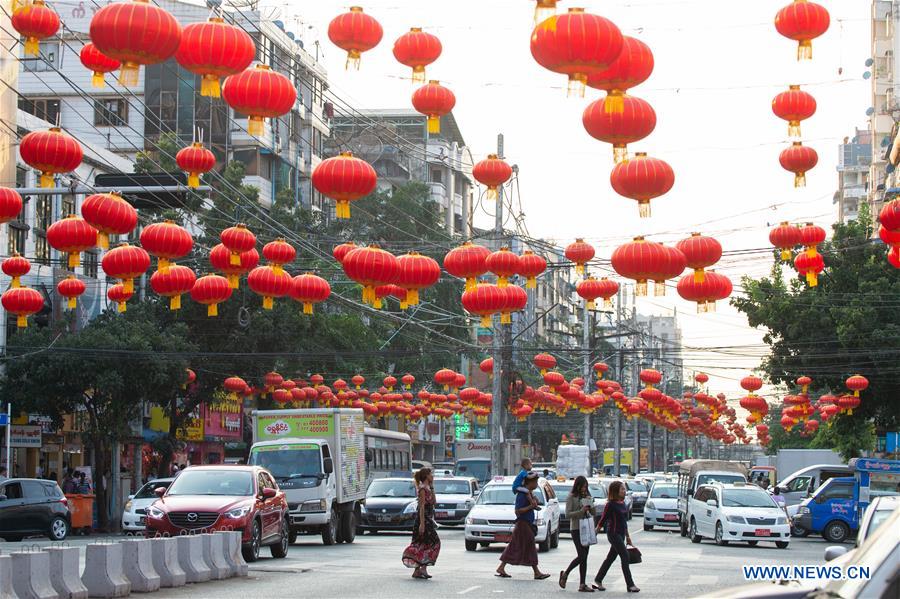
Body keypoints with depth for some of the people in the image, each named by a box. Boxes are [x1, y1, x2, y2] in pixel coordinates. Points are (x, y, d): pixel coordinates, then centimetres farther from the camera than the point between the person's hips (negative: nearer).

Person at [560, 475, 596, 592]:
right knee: (581, 556, -13)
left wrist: (590, 507, -5)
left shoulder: (587, 496, 14)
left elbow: (593, 513, 17)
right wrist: (581, 511, -20)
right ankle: (565, 574, 8)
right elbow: (568, 514, -11)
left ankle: (582, 585, 4)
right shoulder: (571, 497, -4)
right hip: (576, 529, -6)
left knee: (584, 557, 3)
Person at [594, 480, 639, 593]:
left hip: (621, 534, 8)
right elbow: (603, 519, -9)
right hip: (613, 534, -8)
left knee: (611, 557, 12)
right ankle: (630, 585, -8)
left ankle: (598, 581, 21)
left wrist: (627, 536, 20)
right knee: (625, 556, -10)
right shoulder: (611, 504, -13)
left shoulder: (622, 503, 10)